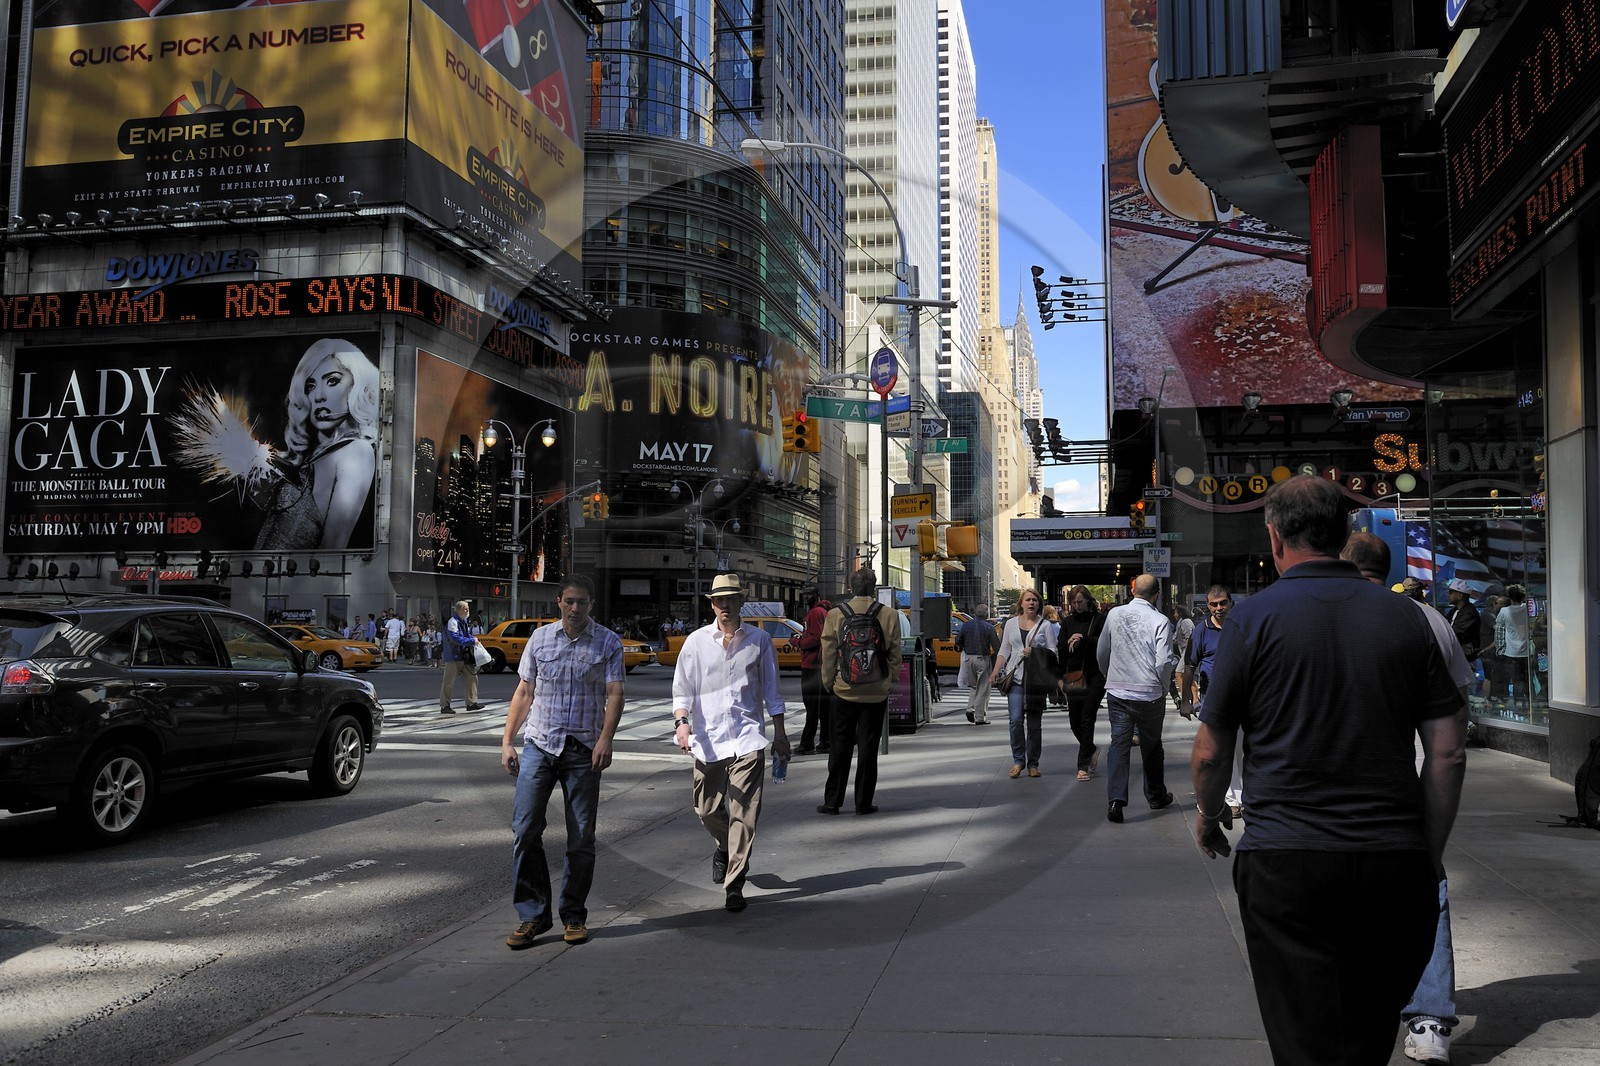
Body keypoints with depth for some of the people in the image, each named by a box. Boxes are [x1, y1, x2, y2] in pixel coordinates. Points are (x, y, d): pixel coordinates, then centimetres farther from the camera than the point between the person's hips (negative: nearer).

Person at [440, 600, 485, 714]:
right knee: (449, 681, -1)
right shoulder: (452, 622, -17)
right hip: (453, 656, -9)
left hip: (464, 656, 9)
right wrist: (472, 641, -23)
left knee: (472, 676, 6)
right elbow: (455, 638, -26)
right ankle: (444, 706, 8)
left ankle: (472, 702, 12)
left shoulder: (464, 621, 13)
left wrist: (473, 638, 4)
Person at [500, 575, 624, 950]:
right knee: (525, 830, -6)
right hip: (539, 745, 2)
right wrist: (507, 742, 7)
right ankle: (532, 914, 4)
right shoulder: (540, 638, 10)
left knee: (581, 837, 3)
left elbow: (614, 693, -5)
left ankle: (574, 915, 16)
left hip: (583, 749, -1)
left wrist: (605, 739, -20)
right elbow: (524, 693, 13)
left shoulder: (607, 642, 3)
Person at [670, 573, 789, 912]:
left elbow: (771, 690, 12)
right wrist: (681, 722, -13)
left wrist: (780, 734, 12)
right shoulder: (696, 641, 5)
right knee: (707, 810, 10)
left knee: (744, 813, -8)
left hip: (747, 737, -1)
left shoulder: (759, 639, 6)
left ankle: (735, 885, -1)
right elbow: (682, 688, 5)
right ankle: (725, 849, 42)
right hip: (707, 738, 1)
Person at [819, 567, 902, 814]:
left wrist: (829, 682, 10)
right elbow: (894, 654, 0)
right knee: (868, 747, 7)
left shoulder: (835, 615, -6)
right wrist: (892, 682, 12)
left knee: (840, 746, 9)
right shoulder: (889, 616, -5)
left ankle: (832, 801, 12)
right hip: (877, 692, 0)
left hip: (844, 691, 0)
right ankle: (864, 803, 11)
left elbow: (828, 654, -2)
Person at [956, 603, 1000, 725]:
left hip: (969, 658, 3)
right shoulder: (989, 628, -8)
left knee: (972, 685, 20)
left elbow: (958, 642, 4)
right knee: (983, 689, 4)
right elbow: (996, 647, -9)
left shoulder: (966, 625, 1)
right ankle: (980, 718, 3)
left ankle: (970, 708, 1)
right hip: (983, 659, -3)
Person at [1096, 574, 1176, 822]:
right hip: (1149, 694, -2)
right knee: (1152, 746, 15)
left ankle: (1115, 800, -11)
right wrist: (1163, 689, 5)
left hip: (1117, 692, 2)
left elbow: (1102, 653, 10)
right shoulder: (1160, 621, -10)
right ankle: (1156, 796, 30)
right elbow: (1164, 662, -13)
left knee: (1119, 745, 3)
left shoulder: (1114, 614, 1)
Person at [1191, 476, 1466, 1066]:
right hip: (1396, 861, 4)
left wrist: (1208, 818, 16)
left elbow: (1211, 752, -3)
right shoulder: (1405, 617, 5)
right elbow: (1449, 752, 5)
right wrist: (1428, 856, 15)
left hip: (1287, 862, -4)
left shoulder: (1255, 616, -5)